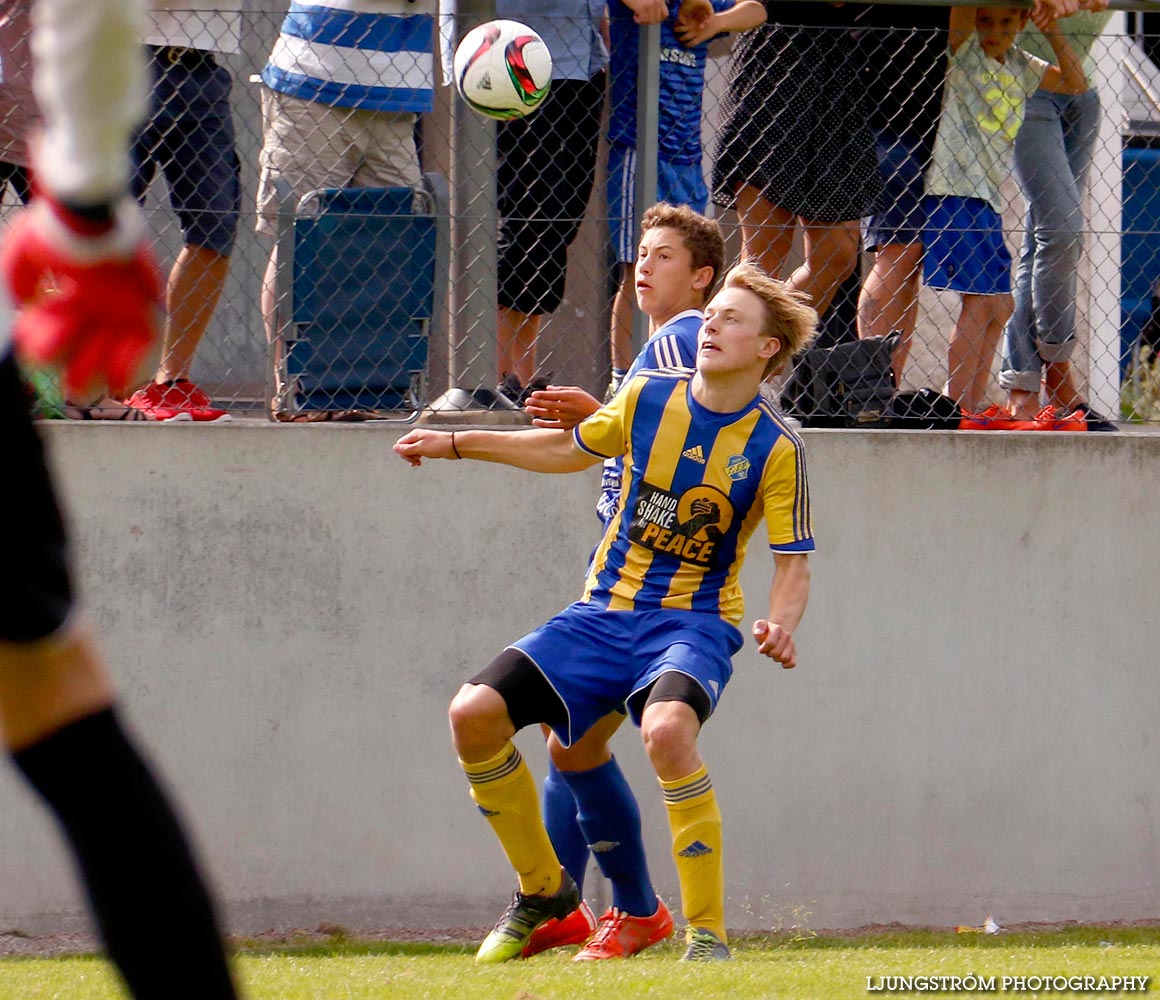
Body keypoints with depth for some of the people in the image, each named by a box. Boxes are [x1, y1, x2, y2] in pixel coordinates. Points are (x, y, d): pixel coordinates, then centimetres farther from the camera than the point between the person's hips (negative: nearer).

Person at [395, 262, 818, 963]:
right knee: (475, 714, -11)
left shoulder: (776, 449, -10)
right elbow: (575, 449, 20)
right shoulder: (648, 398, 1)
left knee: (668, 730, -37)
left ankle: (709, 933, -26)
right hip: (604, 612, 5)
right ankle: (542, 889, 12)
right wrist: (457, 445, 21)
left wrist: (781, 627, -28)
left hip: (694, 620, -5)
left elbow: (794, 564, -7)